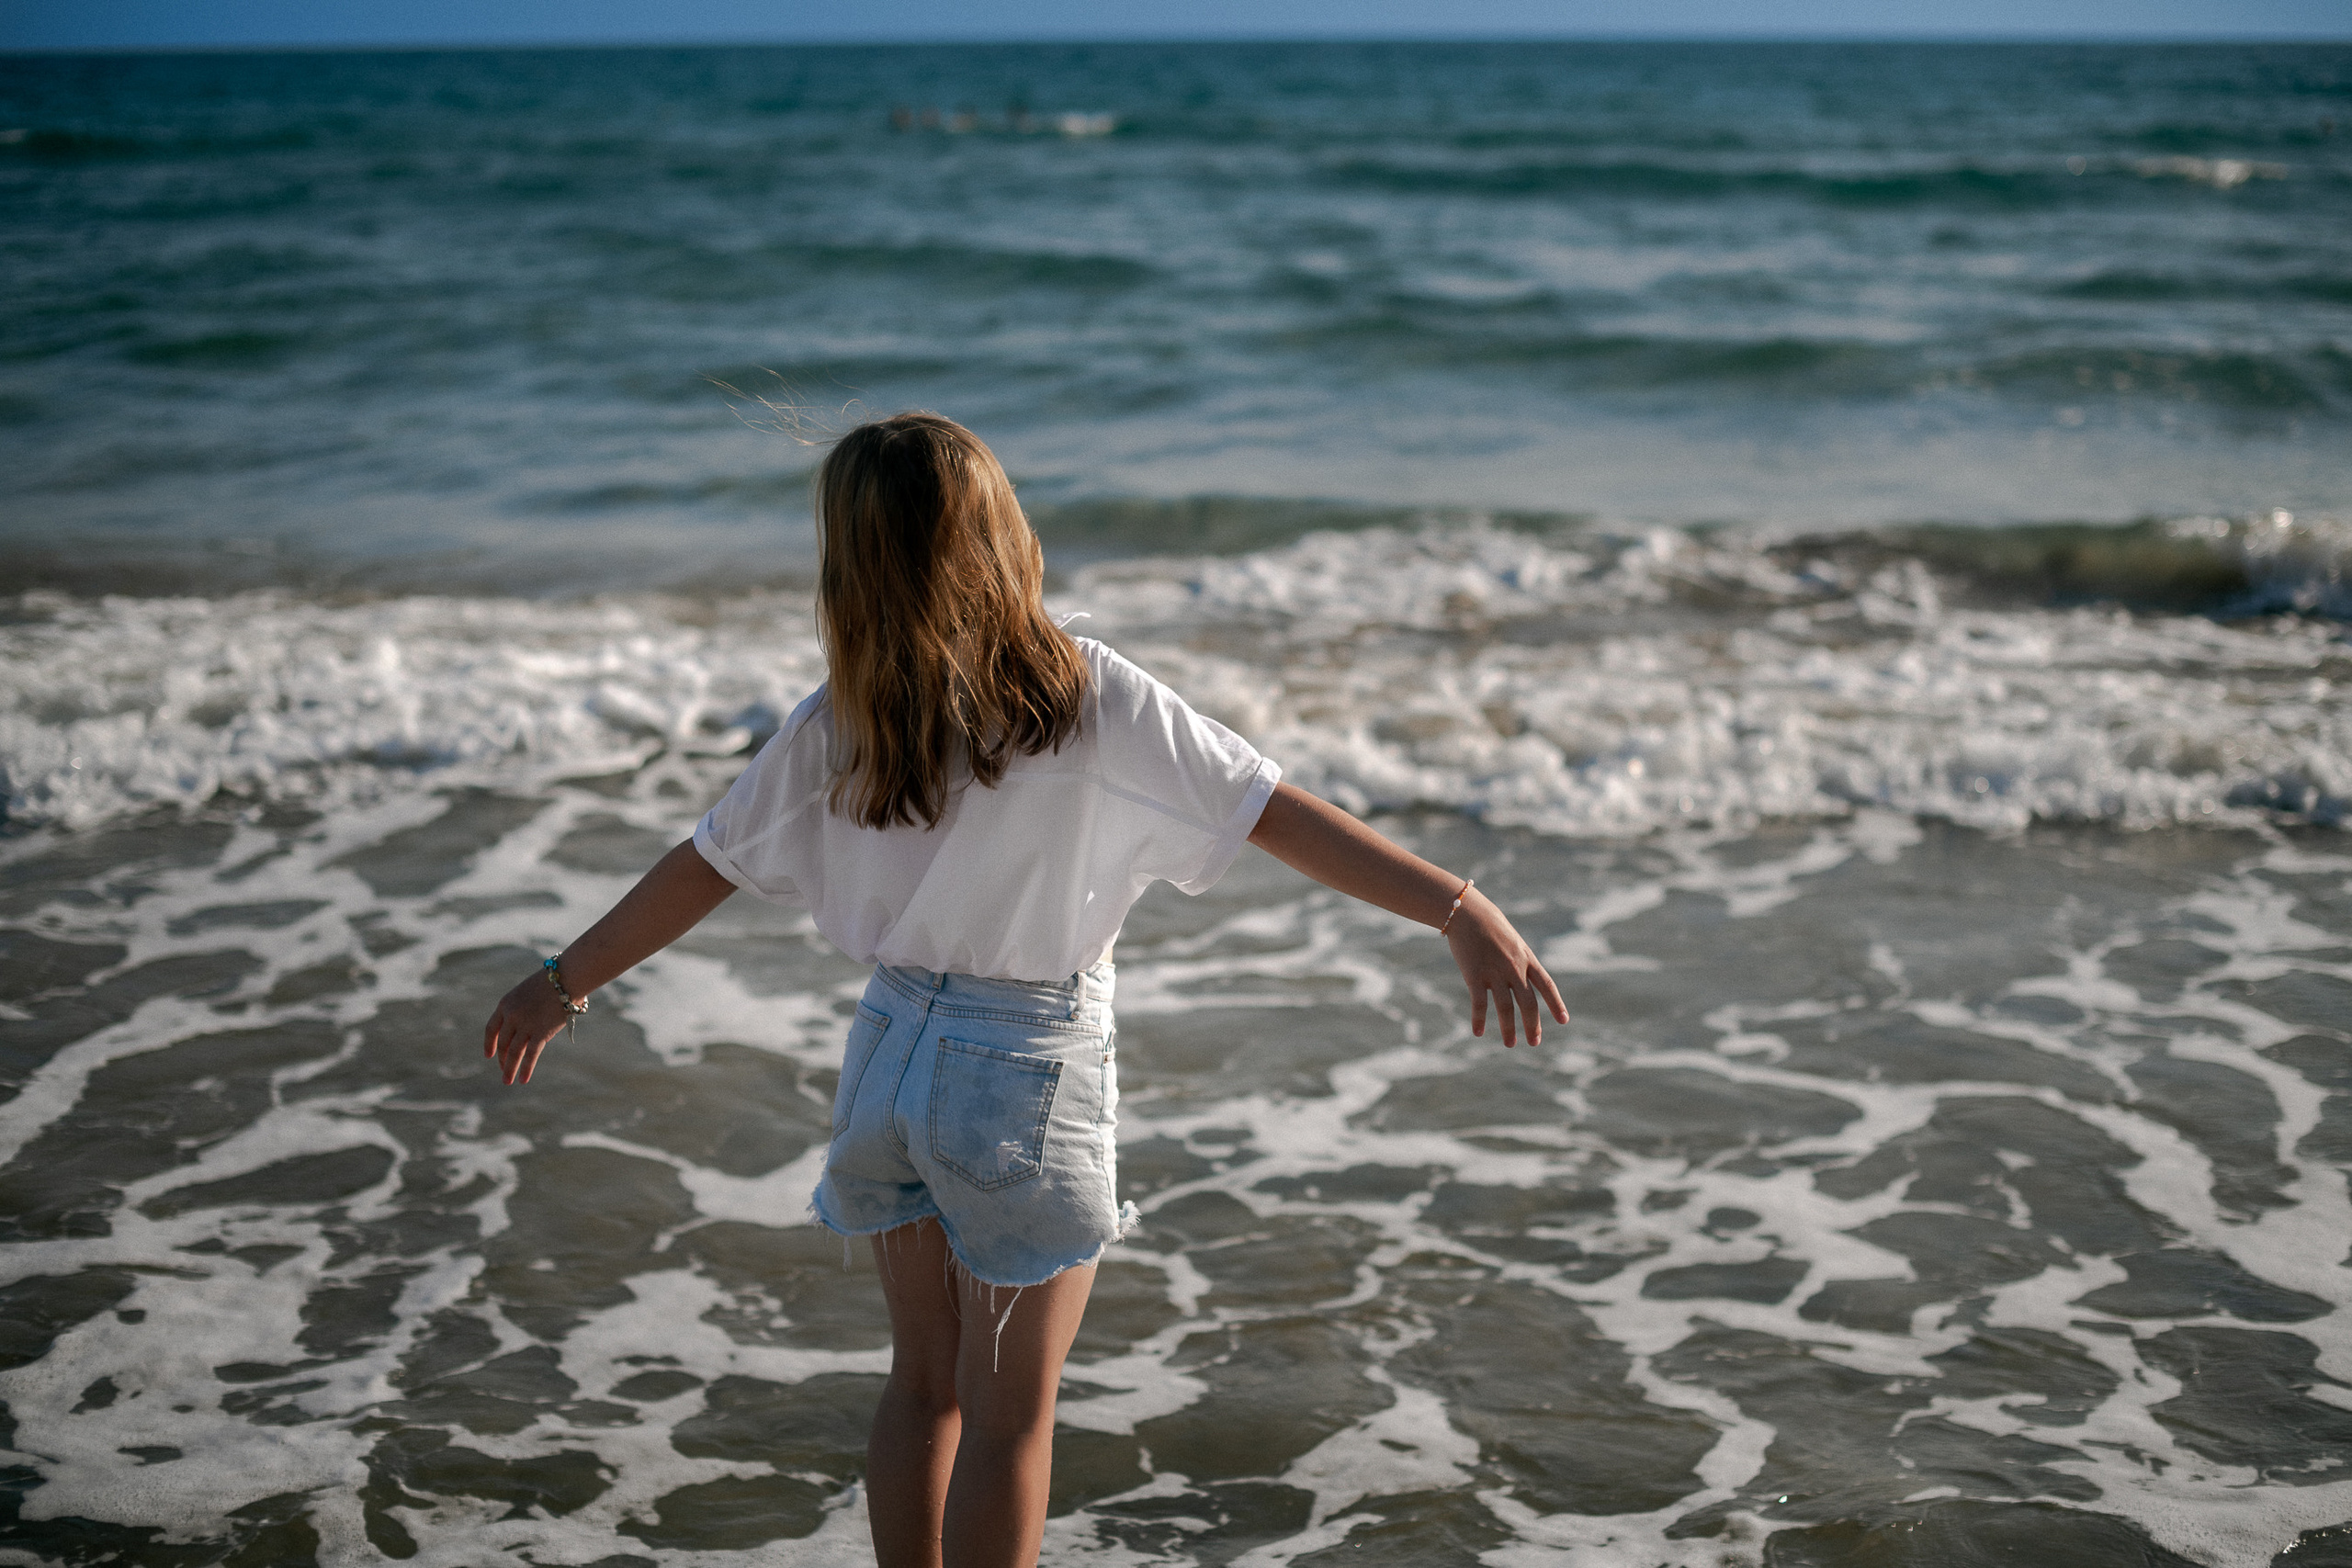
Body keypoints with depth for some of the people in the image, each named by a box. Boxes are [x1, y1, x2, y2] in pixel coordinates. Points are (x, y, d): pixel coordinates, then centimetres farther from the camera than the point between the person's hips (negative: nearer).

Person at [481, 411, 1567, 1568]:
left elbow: (704, 868, 2)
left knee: (923, 1383, 19)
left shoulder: (835, 726, -6)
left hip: (893, 1051, 4)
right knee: (1008, 1415, 8)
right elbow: (1281, 818, -19)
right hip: (1030, 1080, -4)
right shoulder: (1092, 701, -15)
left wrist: (561, 982, 15)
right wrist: (1462, 910, -19)